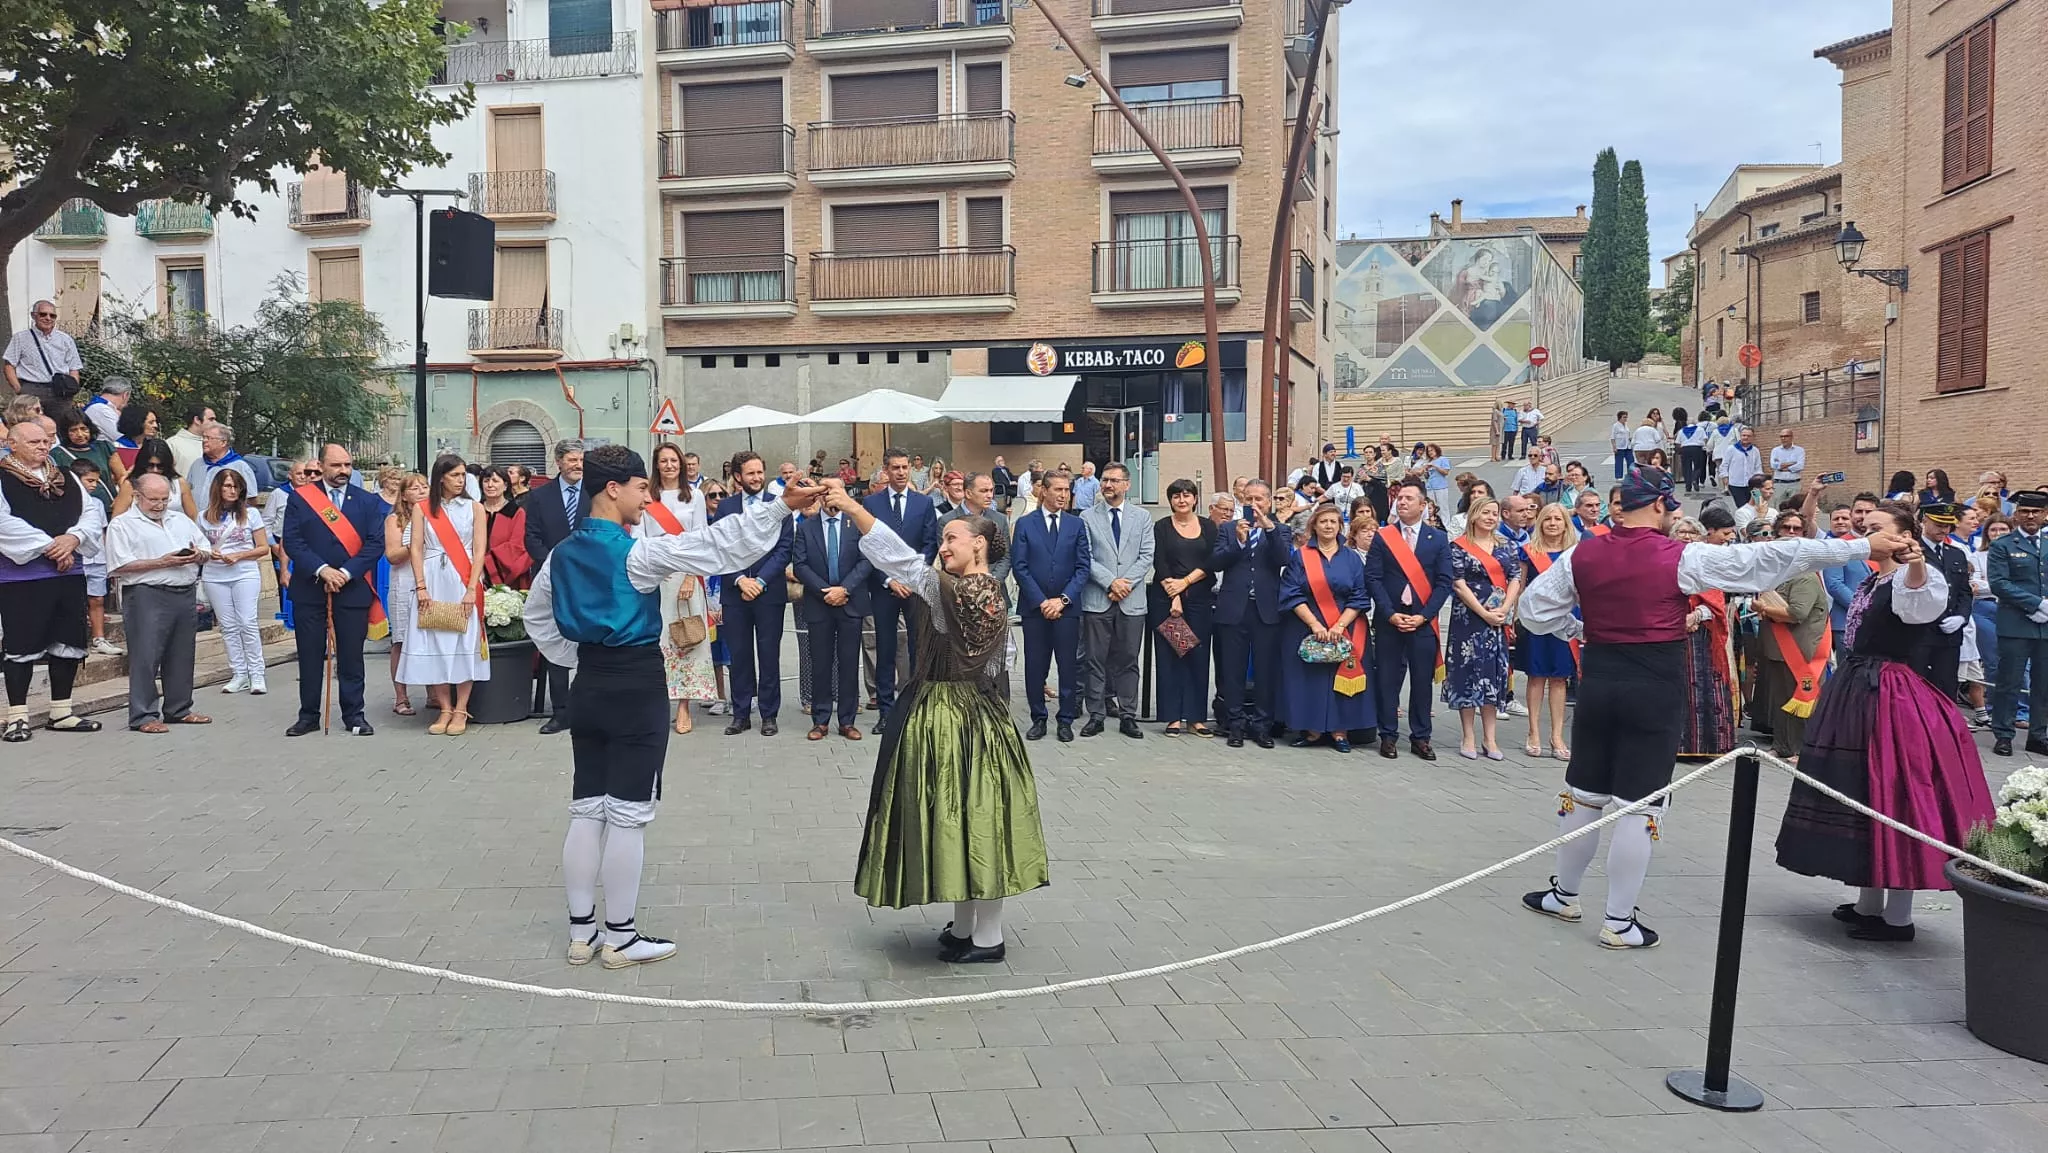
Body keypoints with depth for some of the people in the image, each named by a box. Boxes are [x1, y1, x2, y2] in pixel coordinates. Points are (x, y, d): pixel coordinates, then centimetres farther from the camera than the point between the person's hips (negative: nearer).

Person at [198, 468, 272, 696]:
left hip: (245, 574, -2)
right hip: (214, 577, 2)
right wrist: (208, 554, -5)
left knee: (248, 623, -9)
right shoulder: (205, 517, 9)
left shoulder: (251, 513, 4)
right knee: (228, 626, 3)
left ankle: (256, 676, -6)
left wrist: (238, 556, -10)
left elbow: (264, 548, 3)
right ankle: (239, 675, 6)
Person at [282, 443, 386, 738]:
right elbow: (292, 541, -3)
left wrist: (346, 572, -12)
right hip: (308, 589, 0)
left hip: (353, 589, 0)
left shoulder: (368, 502, 6)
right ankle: (308, 715, 14)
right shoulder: (300, 498, 5)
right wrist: (322, 569, -15)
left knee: (351, 655, 4)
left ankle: (354, 715, 12)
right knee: (309, 655, 5)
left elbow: (375, 544, -1)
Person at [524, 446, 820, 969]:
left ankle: (581, 932, 19)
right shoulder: (636, 552, -16)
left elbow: (536, 615, 19)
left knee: (586, 810, 11)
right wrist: (780, 507, -26)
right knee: (628, 817, 1)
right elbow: (715, 546, -24)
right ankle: (620, 938, 9)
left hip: (588, 688, 7)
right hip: (637, 688, -7)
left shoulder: (563, 553, 6)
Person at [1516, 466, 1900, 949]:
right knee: (1640, 805, 2)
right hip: (1655, 692, -4)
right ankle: (1619, 922, 8)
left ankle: (1563, 895, 29)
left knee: (1584, 793, 16)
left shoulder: (1582, 555, 1)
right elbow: (1770, 559, -8)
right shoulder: (1682, 558, -9)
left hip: (1597, 682, 4)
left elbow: (1533, 608, 5)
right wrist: (1863, 546, -4)